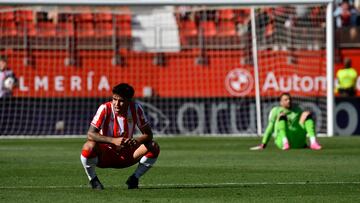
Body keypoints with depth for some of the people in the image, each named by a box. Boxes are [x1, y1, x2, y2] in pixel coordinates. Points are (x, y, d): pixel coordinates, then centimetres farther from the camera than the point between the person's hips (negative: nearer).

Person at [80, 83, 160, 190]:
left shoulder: (136, 108, -12)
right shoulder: (105, 109, -19)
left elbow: (148, 134, -9)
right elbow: (90, 134, -28)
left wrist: (136, 141, -32)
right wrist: (114, 140, -42)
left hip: (126, 155, 3)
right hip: (105, 155, -3)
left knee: (154, 148, -18)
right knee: (89, 146, -35)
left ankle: (134, 178, 2)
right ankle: (93, 179, -8)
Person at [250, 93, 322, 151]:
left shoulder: (297, 109, 18)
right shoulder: (276, 110, 7)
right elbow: (270, 128, 5)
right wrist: (263, 145, 1)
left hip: (298, 142, 4)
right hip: (282, 139, -4)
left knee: (307, 113, -9)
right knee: (282, 115, -25)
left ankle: (313, 143, -30)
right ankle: (285, 143, -48)